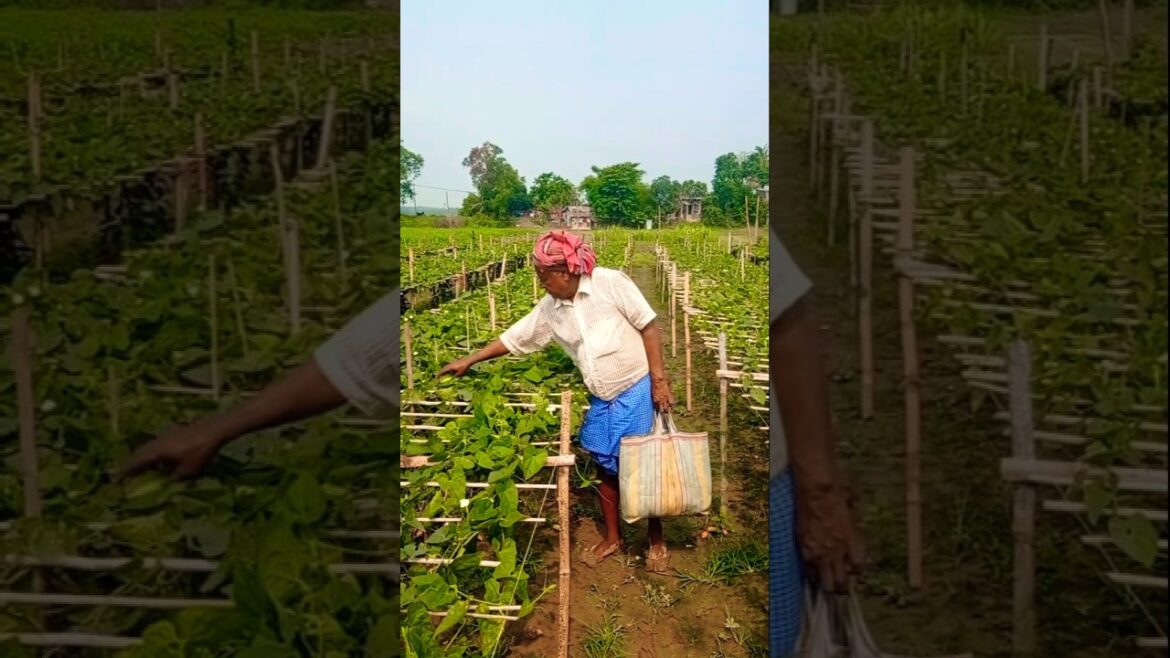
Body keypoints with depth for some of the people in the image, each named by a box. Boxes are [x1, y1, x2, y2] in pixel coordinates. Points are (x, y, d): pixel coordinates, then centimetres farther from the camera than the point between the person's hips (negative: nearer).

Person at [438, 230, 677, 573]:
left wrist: (659, 380, -17)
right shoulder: (550, 308, 1)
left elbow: (650, 327, -14)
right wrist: (469, 361, 15)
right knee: (605, 468, 13)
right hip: (601, 401, 6)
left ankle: (657, 541, 21)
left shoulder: (611, 283, -16)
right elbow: (516, 337, 12)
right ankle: (612, 537, 33)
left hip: (638, 391, -6)